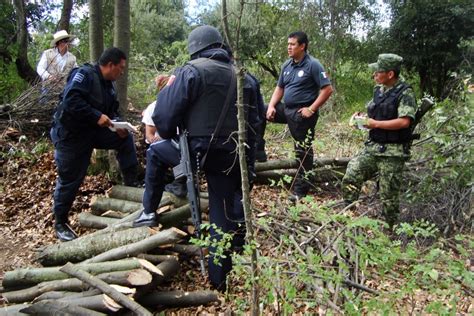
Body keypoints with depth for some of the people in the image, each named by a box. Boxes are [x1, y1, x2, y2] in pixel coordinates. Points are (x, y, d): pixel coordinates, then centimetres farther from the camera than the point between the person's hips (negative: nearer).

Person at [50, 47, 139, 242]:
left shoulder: (108, 85, 7)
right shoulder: (84, 74, -20)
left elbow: (112, 110, 12)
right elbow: (71, 101, -32)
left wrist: (117, 124, -8)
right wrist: (97, 116, -31)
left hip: (93, 131, 8)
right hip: (71, 135, -8)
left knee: (125, 139, -2)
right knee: (70, 181, 1)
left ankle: (131, 186, 8)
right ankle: (60, 224, 19)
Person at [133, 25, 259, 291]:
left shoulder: (192, 71, -7)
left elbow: (165, 115, -10)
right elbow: (253, 122, 15)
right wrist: (248, 161, 21)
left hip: (199, 150, -5)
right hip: (233, 156, 5)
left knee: (156, 152, 23)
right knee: (225, 217, 12)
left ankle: (149, 211, 25)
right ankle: (220, 279, 20)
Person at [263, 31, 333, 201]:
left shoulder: (313, 65, -13)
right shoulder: (287, 65, 8)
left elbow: (327, 89, -16)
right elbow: (279, 88, 14)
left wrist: (311, 109, -19)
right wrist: (271, 106, -1)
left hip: (302, 113, -7)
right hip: (286, 109, 7)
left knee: (303, 151, 2)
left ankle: (300, 190, 13)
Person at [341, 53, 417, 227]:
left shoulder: (405, 93, -13)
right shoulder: (378, 90, 10)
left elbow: (404, 121, -24)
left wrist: (375, 124, -20)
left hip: (393, 152, -7)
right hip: (372, 146, 7)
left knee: (388, 194, 3)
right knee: (350, 176, 1)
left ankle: (390, 227, 21)